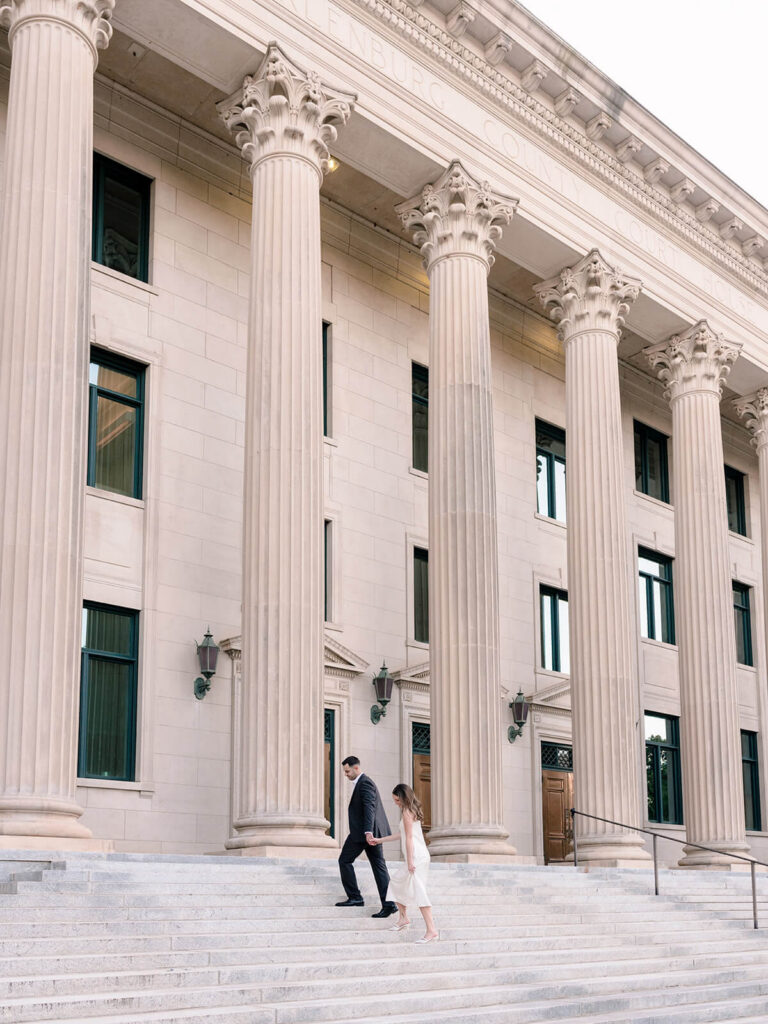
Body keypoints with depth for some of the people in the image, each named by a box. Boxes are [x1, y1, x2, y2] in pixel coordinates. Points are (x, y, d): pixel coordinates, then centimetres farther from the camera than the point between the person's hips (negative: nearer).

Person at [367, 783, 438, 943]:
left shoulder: (407, 812, -10)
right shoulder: (412, 811, 19)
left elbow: (409, 838, -15)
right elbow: (402, 834, 28)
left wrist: (410, 861, -18)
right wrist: (380, 840, 35)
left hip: (416, 857, -10)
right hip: (420, 856, 10)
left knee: (418, 891, -15)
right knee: (396, 883, 20)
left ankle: (431, 930, -21)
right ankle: (403, 918, 32)